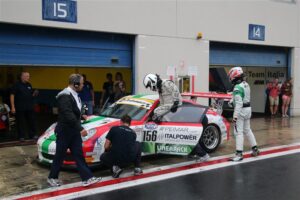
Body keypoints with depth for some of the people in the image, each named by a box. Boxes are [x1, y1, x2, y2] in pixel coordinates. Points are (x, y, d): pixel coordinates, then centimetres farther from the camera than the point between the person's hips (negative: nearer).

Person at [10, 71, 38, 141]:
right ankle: (21, 136, 12)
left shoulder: (29, 85, 12)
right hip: (20, 108, -5)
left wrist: (34, 94, -4)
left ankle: (33, 135, 19)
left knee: (32, 121, 8)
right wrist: (13, 107, -14)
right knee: (21, 123, 2)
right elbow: (12, 96, -8)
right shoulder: (16, 85, -6)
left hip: (29, 107, 5)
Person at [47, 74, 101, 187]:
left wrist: (81, 116, 24)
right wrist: (80, 128, -31)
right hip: (65, 131, -8)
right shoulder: (65, 96, -23)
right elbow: (68, 115, -31)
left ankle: (87, 178, 7)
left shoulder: (74, 94, 8)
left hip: (74, 131, 8)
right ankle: (52, 178, 25)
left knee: (78, 155, 6)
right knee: (60, 156, 7)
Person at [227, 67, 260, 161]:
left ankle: (239, 154, -5)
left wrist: (235, 116, -28)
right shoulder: (246, 84, 7)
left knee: (239, 132, -6)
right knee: (247, 130, 20)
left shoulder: (237, 88, -21)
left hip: (241, 110, -9)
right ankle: (255, 149, 29)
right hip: (248, 108, 9)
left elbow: (239, 103, -26)